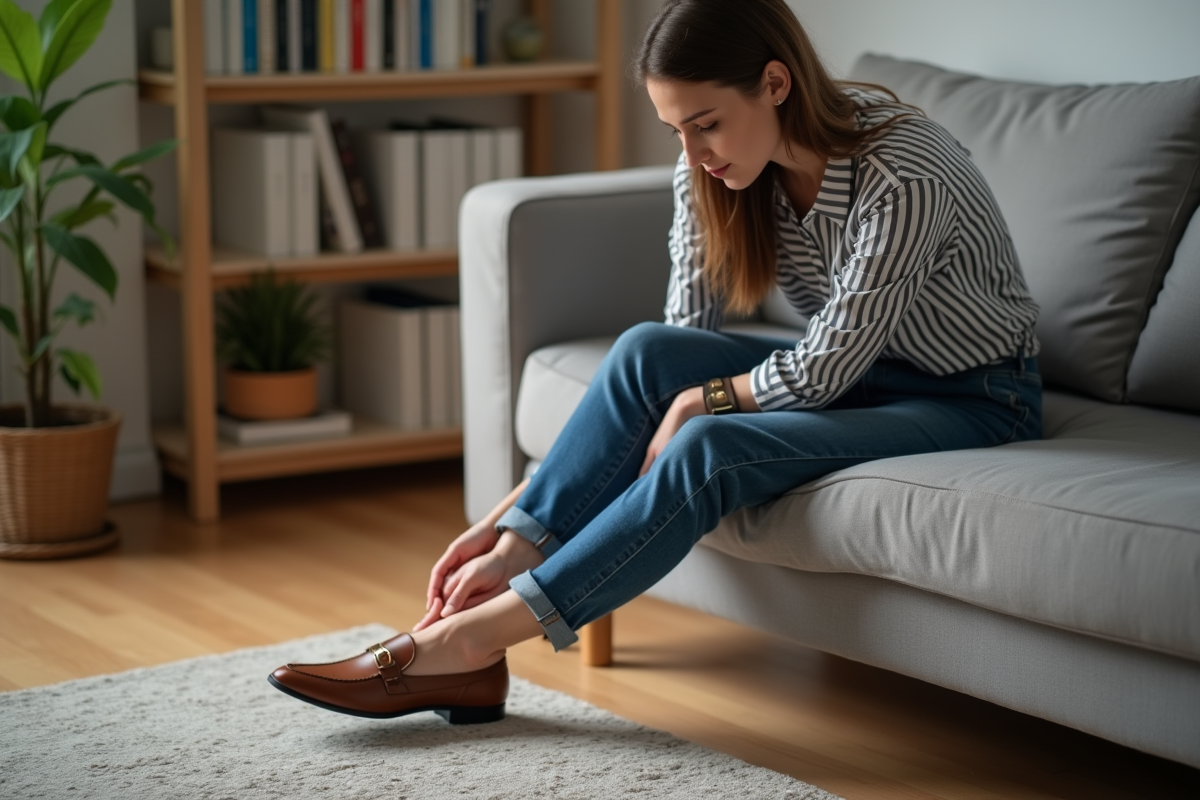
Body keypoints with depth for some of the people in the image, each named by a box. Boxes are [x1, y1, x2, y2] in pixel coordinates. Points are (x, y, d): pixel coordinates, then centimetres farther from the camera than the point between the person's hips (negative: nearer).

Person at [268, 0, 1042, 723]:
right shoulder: (714, 173, -8)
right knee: (645, 351, -21)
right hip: (861, 371, 6)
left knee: (709, 449, -29)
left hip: (977, 399, -6)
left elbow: (825, 368, -25)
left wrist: (698, 403, -13)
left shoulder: (904, 177, -30)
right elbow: (682, 344, -9)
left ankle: (470, 641, -25)